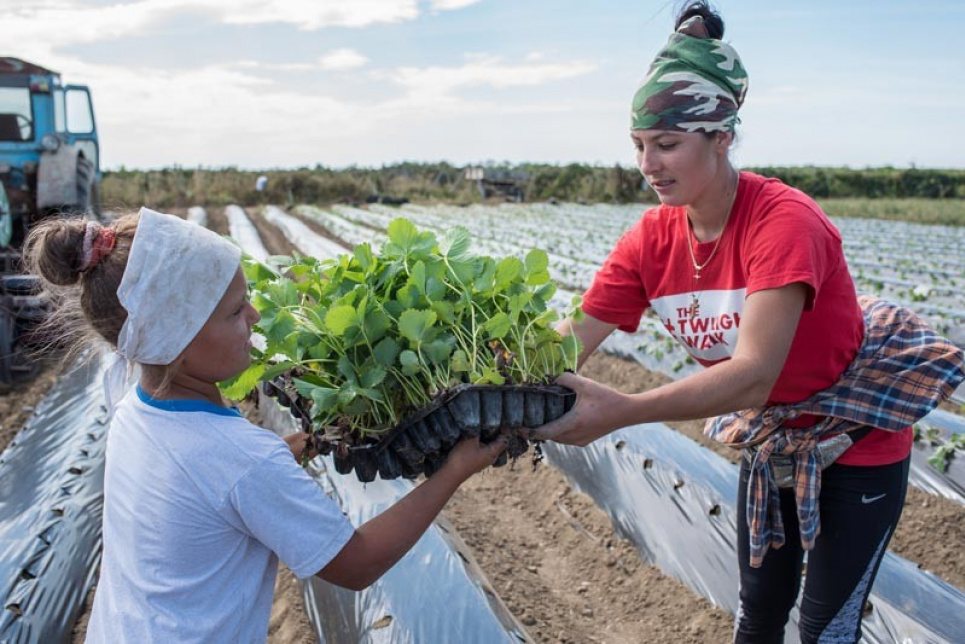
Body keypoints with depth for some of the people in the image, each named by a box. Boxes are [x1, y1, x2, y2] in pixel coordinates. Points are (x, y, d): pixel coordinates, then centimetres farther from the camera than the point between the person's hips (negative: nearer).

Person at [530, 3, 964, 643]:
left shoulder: (783, 221, -32)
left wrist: (622, 411, -52)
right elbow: (572, 340, -18)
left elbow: (755, 372, -41)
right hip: (772, 440, 5)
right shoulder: (653, 237, -13)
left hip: (858, 445, -5)